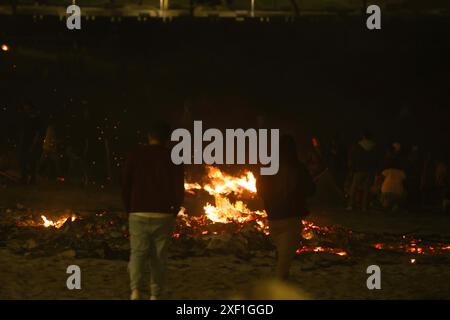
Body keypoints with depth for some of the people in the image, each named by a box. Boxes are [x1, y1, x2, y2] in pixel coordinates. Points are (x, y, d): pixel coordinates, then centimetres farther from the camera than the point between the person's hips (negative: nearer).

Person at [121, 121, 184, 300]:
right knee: (158, 257, 10)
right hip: (163, 216, 0)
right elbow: (179, 190, -2)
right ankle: (155, 295, 10)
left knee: (138, 252, 2)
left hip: (138, 214, 0)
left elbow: (125, 185, 1)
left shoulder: (135, 155, 1)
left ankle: (136, 289, -20)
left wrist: (129, 210, 12)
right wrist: (174, 212, 12)